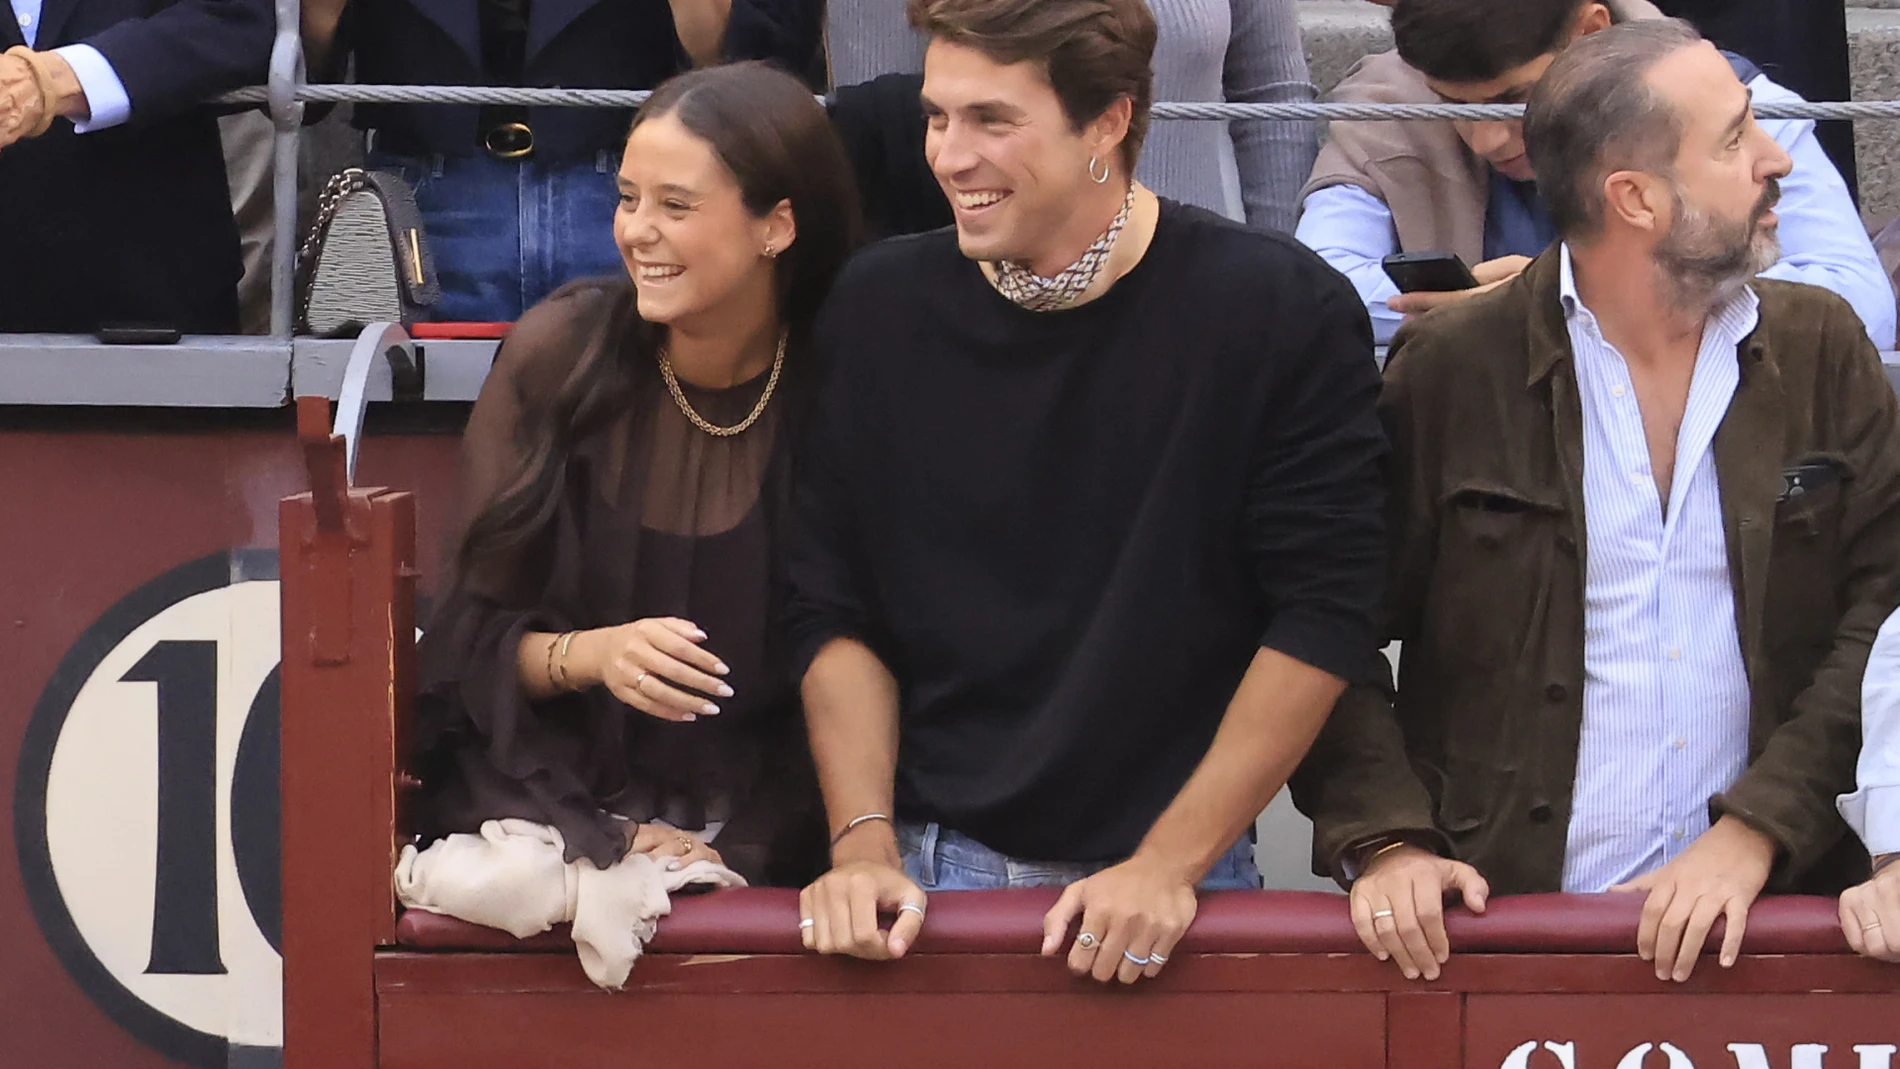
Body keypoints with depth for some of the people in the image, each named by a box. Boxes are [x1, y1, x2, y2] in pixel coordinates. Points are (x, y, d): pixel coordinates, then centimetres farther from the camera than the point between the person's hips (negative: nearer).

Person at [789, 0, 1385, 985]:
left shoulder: (1281, 312, -11)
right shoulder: (879, 310, -2)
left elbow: (1319, 617, -10)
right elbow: (835, 610, 3)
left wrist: (1169, 865, -13)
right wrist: (863, 844, -8)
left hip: (1180, 878, -2)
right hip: (930, 871, 2)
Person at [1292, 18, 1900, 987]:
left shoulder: (1821, 351, 9)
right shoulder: (1448, 370, 2)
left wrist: (1756, 831, -7)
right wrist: (1383, 840, -10)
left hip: (1755, 909, 2)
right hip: (1497, 914, -2)